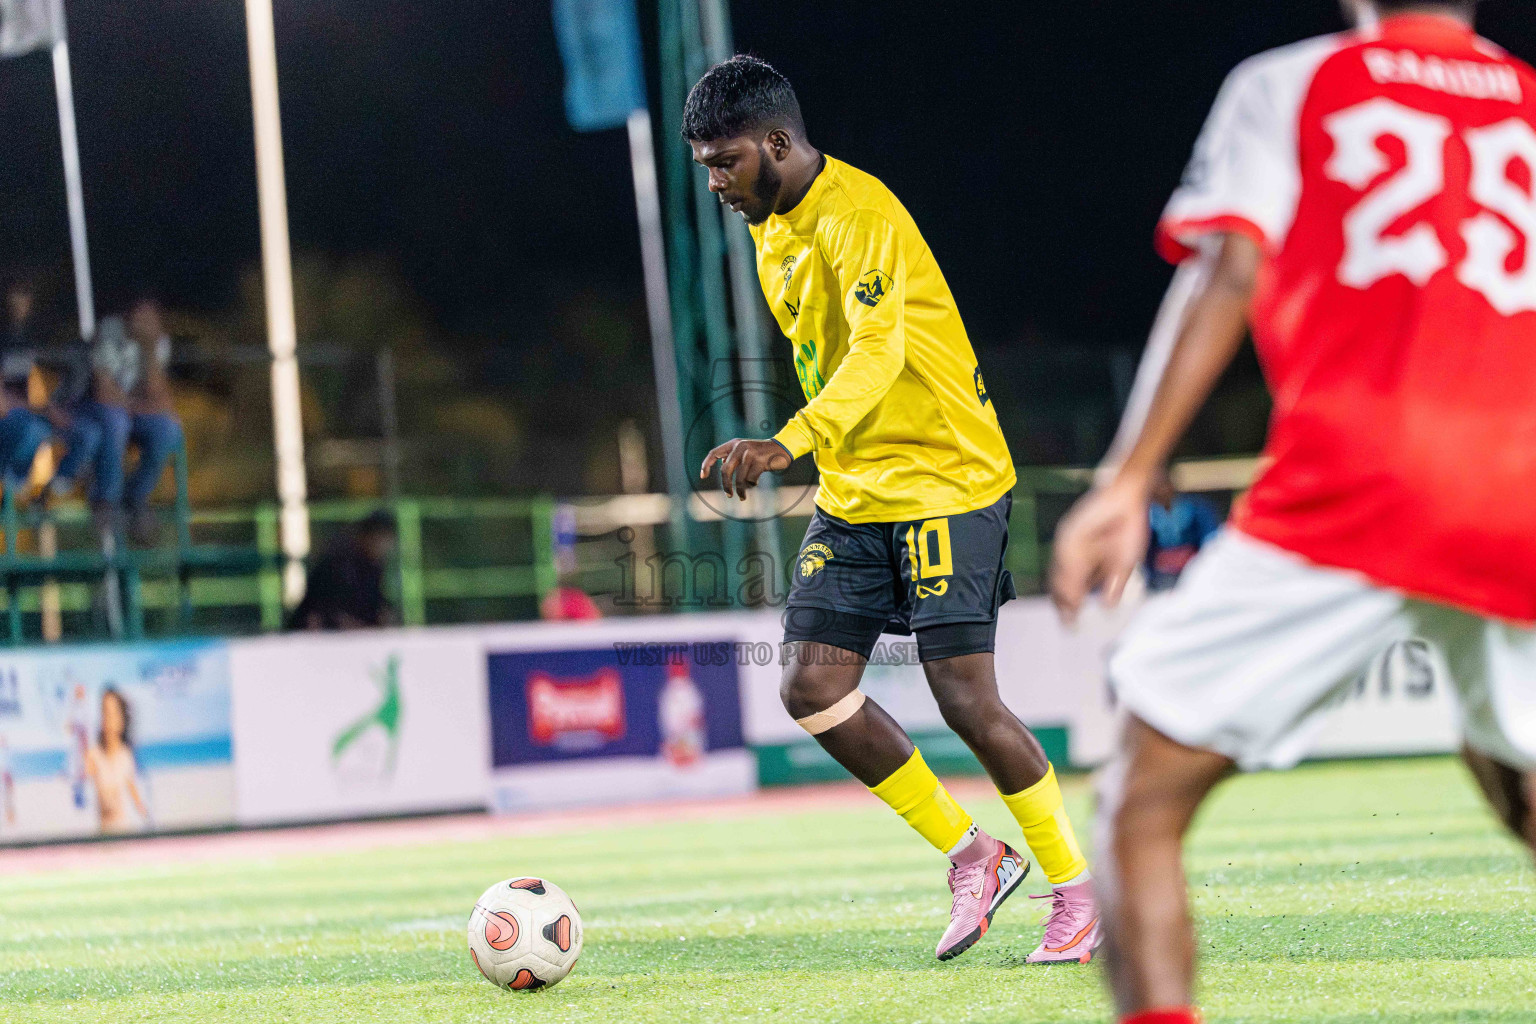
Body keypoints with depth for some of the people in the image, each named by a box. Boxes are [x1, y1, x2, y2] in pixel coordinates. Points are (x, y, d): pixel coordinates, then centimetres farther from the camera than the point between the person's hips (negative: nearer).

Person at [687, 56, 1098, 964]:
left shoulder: (861, 217, -20)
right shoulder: (771, 230, 10)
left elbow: (878, 351, -35)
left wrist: (790, 443, -49)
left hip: (947, 480, -9)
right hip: (854, 495, 9)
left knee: (966, 696, -11)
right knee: (812, 687, -4)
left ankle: (1079, 889, 5)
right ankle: (972, 856, 9)